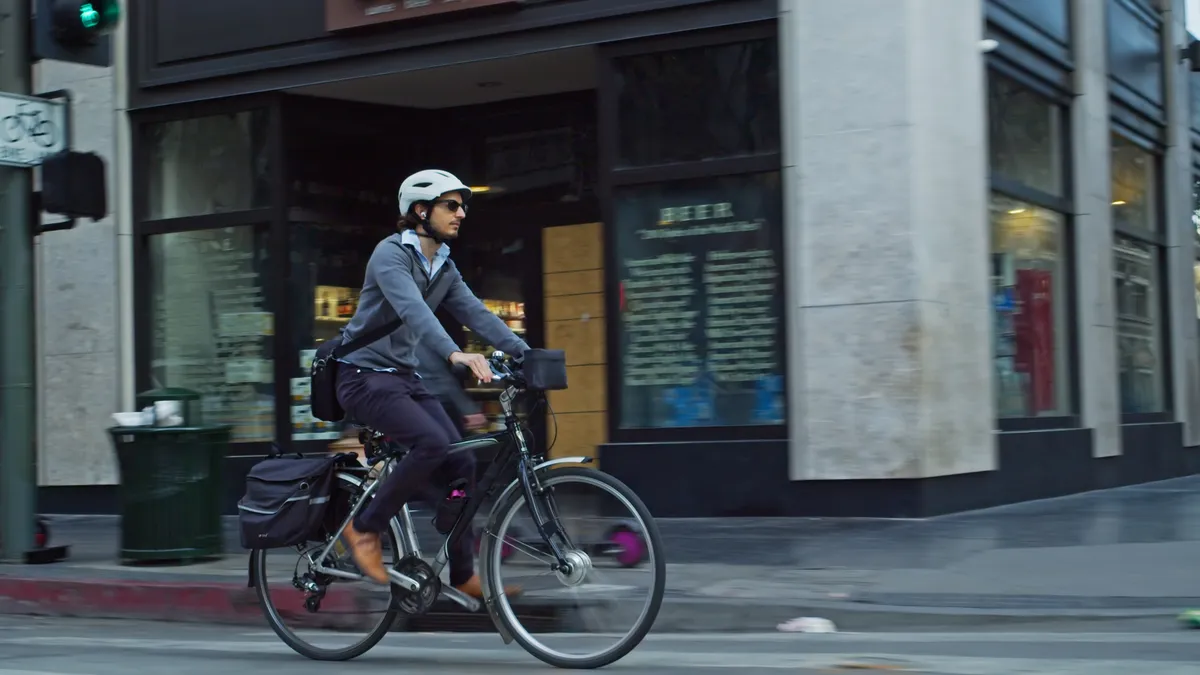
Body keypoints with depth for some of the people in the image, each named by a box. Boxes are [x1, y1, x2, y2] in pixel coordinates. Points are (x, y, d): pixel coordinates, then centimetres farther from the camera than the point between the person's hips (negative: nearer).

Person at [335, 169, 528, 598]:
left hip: (405, 378, 8)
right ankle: (365, 527, -11)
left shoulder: (444, 268, 11)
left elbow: (477, 314, 1)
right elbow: (412, 310, -33)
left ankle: (463, 575, 6)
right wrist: (455, 354, -48)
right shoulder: (391, 254, -15)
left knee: (461, 463, -3)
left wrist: (526, 354, -12)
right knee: (433, 443, -29)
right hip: (366, 377, -8)